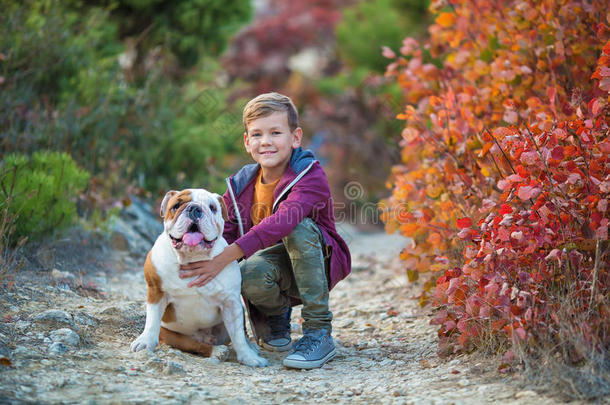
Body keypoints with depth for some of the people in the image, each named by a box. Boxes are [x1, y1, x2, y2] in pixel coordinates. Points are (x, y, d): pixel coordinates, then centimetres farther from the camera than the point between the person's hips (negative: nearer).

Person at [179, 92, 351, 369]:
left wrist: (225, 257, -48)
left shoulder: (311, 177, -21)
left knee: (300, 227, -34)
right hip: (275, 263, 3)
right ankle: (276, 317, 6)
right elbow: (223, 233, -2)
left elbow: (284, 221, -38)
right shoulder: (241, 185, -1)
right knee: (250, 275, -33)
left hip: (317, 265, -3)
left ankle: (319, 333, -25)